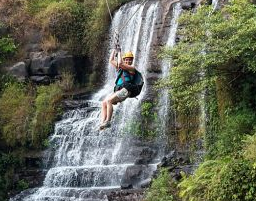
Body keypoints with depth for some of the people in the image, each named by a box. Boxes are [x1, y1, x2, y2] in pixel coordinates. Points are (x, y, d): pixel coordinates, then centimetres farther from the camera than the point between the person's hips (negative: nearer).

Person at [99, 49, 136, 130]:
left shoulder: (132, 68, 3)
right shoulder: (120, 68, 25)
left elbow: (120, 63, -10)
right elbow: (111, 60, 29)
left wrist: (119, 53, 2)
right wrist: (114, 50, 24)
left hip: (125, 90, -8)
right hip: (118, 91, 8)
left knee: (109, 100, -26)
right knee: (104, 103, -11)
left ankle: (108, 121, -27)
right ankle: (102, 122, -19)